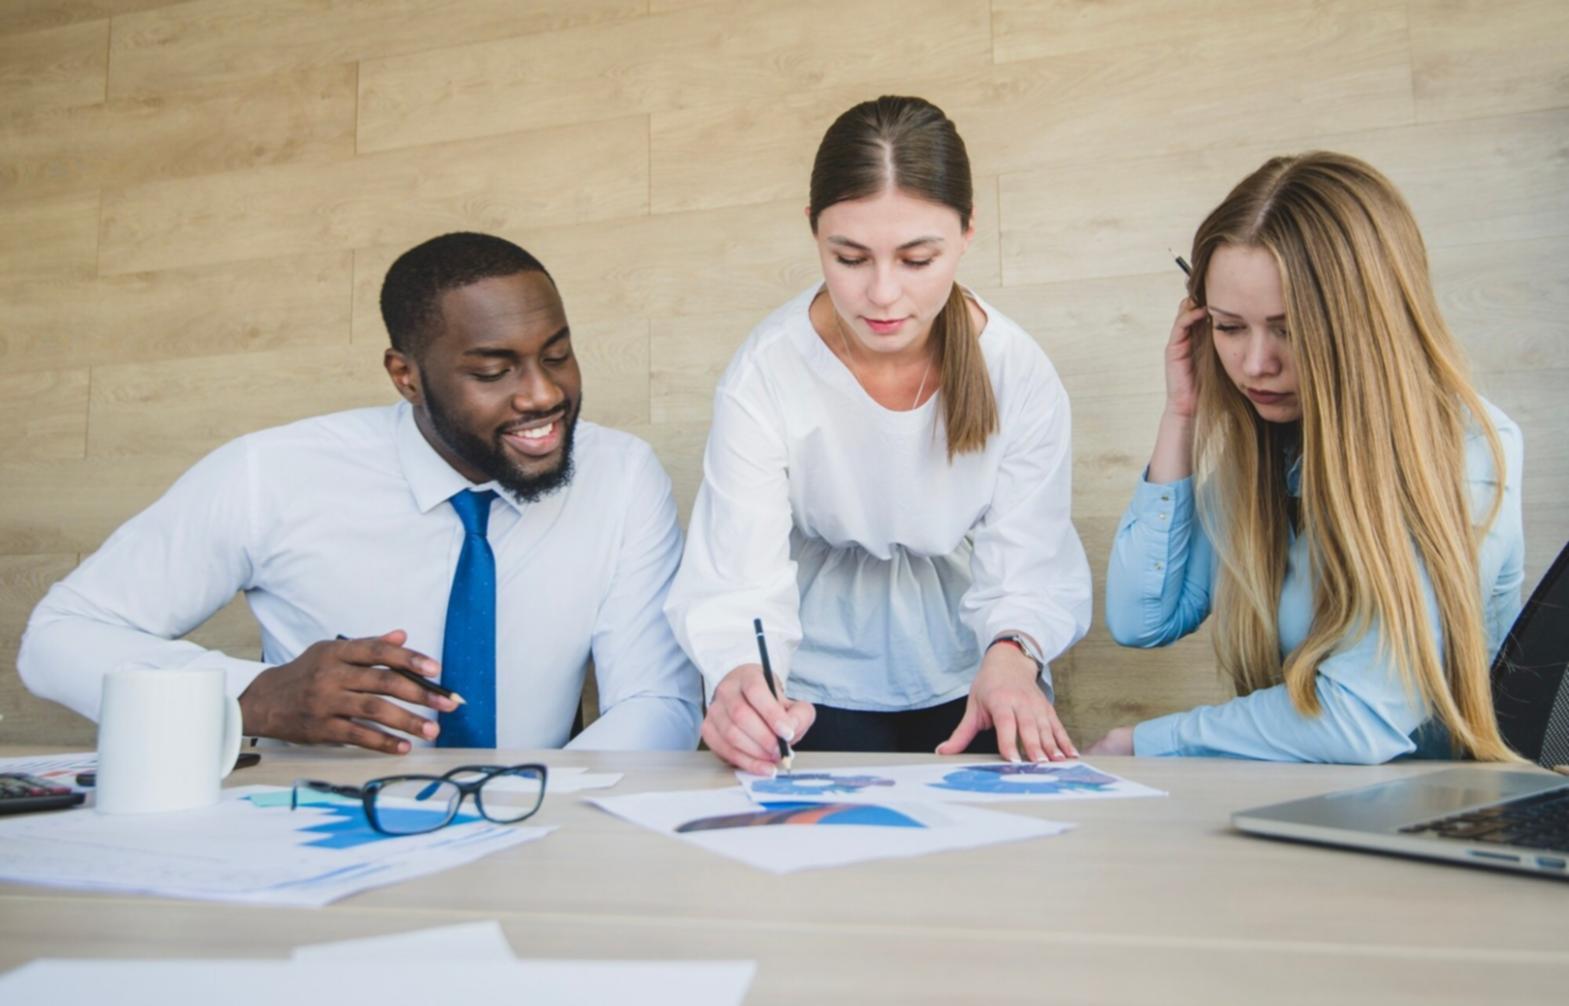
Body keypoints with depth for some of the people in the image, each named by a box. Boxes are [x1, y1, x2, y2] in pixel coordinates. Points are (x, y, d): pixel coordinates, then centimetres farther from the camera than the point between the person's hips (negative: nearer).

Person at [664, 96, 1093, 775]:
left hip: (972, 688, 1)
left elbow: (1028, 570, -13)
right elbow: (740, 583, -22)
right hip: (823, 689, -1)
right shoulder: (764, 375, -17)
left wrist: (1010, 652, -36)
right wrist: (738, 677, -45)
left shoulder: (1019, 375, -12)